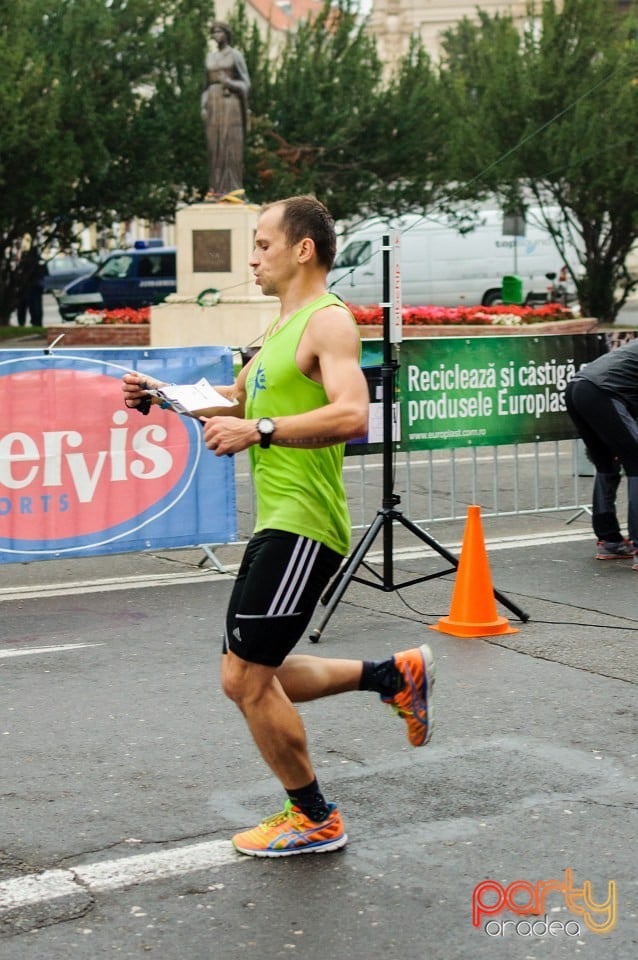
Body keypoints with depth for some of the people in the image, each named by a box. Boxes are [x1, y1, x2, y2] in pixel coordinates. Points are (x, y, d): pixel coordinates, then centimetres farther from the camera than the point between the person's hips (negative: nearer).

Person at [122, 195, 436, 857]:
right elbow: (239, 398, 32)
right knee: (252, 679, 14)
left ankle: (314, 820, 10)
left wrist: (260, 431, -29)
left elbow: (351, 415, -26)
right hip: (276, 524, 10)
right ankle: (394, 677, 24)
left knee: (247, 679, -7)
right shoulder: (281, 327, 18)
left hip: (303, 527, -10)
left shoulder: (328, 321, -11)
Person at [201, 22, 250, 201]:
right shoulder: (210, 56, 15)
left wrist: (229, 82, -19)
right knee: (214, 146, 3)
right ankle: (215, 188, 5)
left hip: (230, 103, -5)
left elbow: (246, 83, -1)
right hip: (213, 104, 5)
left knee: (230, 145, -6)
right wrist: (204, 106, 7)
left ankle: (231, 188, -5)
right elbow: (207, 83, 18)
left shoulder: (235, 55, 0)